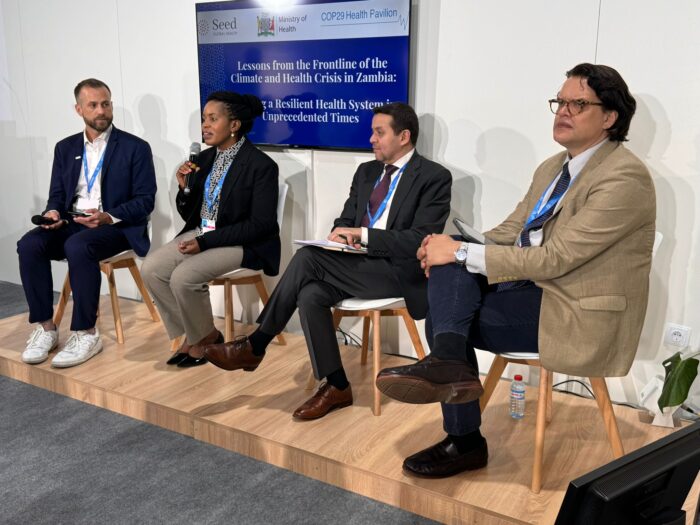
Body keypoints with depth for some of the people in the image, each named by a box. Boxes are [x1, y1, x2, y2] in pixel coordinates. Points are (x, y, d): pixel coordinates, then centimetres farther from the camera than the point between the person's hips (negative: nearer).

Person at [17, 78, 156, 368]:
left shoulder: (135, 147, -2)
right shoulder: (65, 148, 14)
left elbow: (145, 200, -6)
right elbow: (57, 195, 15)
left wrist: (108, 217, -22)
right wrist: (53, 212, -10)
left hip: (117, 226, -5)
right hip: (72, 222, 5)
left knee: (78, 247, -36)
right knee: (29, 244, -23)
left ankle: (86, 334, -23)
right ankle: (46, 328, -13)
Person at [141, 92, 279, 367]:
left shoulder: (261, 165, -13)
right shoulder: (204, 158, 7)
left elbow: (261, 224, -18)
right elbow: (188, 214, 13)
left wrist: (205, 242, -21)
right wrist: (185, 187, -9)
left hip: (242, 243, -7)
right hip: (201, 233, 7)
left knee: (183, 277, -26)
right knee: (151, 269, -12)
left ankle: (206, 336, 2)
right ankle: (192, 334, 3)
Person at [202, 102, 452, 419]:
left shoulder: (435, 178, -5)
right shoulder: (367, 171, 17)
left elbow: (420, 241, -15)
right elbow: (345, 220, 20)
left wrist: (362, 234, -19)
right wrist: (341, 235, -5)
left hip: (398, 271, -7)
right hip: (357, 262, 7)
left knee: (308, 257, -25)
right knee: (310, 294, -25)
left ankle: (255, 346, -13)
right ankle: (336, 387, -11)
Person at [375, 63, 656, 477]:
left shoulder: (624, 177, -16)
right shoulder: (553, 168, 12)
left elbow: (554, 258, -23)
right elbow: (510, 232, 12)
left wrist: (462, 253, -22)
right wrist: (451, 251, -8)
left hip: (578, 316, -8)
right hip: (534, 285, 8)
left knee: (447, 317, -17)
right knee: (450, 262, -13)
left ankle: (465, 442, -6)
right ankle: (447, 363, -19)